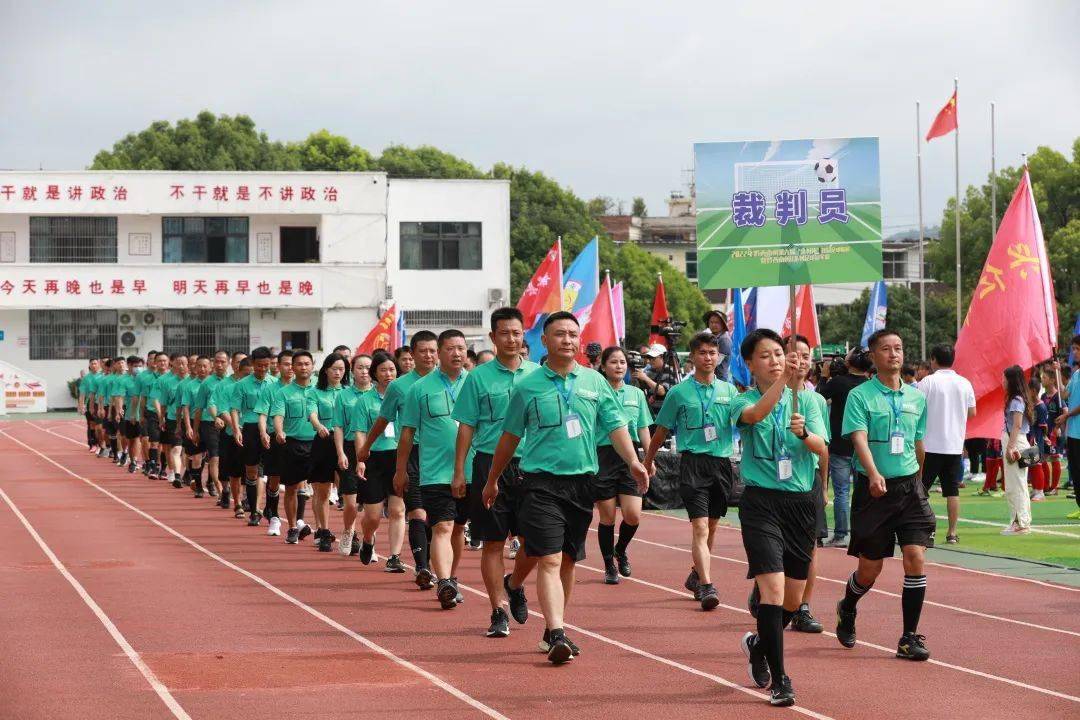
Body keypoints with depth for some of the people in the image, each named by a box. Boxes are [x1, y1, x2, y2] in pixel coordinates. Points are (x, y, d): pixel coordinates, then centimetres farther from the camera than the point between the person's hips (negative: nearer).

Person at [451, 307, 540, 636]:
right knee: (493, 542, 0)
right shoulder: (479, 377, 2)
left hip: (529, 465, 2)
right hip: (489, 465, -2)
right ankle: (499, 611, 6)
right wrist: (459, 471, -2)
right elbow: (466, 426, 3)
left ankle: (514, 585, 29)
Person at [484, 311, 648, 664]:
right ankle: (556, 635, -22)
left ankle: (553, 630, 23)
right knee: (549, 561, -14)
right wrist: (492, 481, 16)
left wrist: (633, 461, -10)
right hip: (542, 484, -4)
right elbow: (510, 436, 10)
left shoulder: (595, 382, 8)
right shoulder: (528, 386, 1)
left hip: (582, 483, 4)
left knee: (568, 561, 11)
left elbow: (615, 425, 7)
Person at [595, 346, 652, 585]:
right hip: (602, 456, -3)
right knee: (607, 517, 1)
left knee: (633, 515, -6)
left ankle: (620, 550, 23)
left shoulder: (636, 393, 11)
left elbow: (643, 429, 16)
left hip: (630, 457, 3)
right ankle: (609, 567, 16)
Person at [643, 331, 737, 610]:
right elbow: (661, 432, 11)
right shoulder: (679, 393, 2)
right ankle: (706, 587, -23)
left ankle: (695, 576, 33)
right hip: (693, 463, -4)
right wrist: (648, 462, 16)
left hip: (722, 463, 4)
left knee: (711, 527, 14)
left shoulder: (729, 390, 11)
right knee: (700, 527, -15)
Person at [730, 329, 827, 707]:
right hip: (761, 502, -4)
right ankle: (778, 680, -13)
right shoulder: (744, 401, 0)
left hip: (801, 502, 4)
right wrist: (783, 379, -39)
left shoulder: (806, 399, 7)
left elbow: (821, 447, -7)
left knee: (793, 599, 11)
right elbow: (755, 414, -26)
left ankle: (758, 645, 41)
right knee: (773, 588, -18)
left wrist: (804, 433, -29)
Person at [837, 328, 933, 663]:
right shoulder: (860, 396, -6)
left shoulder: (916, 397, 10)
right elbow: (859, 438, -19)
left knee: (915, 557, -11)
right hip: (874, 488, -3)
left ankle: (910, 637, -4)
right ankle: (847, 609, 37)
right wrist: (873, 473, -35)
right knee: (870, 568, 4)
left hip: (909, 486, 3)